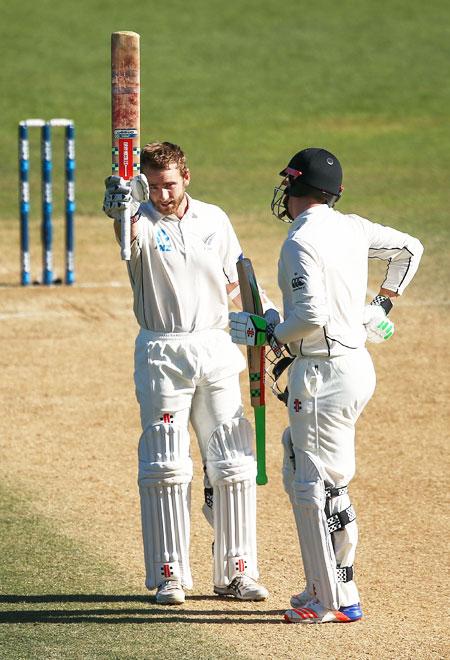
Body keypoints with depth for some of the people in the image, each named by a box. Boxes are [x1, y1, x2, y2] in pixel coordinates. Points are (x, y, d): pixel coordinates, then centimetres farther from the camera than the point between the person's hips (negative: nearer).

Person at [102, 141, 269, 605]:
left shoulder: (214, 220, 7)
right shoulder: (143, 222, -6)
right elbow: (129, 233, -32)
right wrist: (121, 211, -54)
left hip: (216, 350, 3)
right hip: (162, 354, -3)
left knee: (232, 463, 3)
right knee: (165, 467, -1)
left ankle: (235, 572, 11)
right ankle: (168, 575, 6)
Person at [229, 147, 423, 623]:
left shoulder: (301, 242, -17)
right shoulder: (353, 228, 9)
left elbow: (311, 313, -26)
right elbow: (409, 248, 23)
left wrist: (270, 335, -10)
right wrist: (383, 303, 25)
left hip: (324, 375, -9)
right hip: (357, 365, 9)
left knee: (315, 486, -3)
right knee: (300, 472, 18)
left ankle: (336, 601, -1)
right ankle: (325, 587, 20)